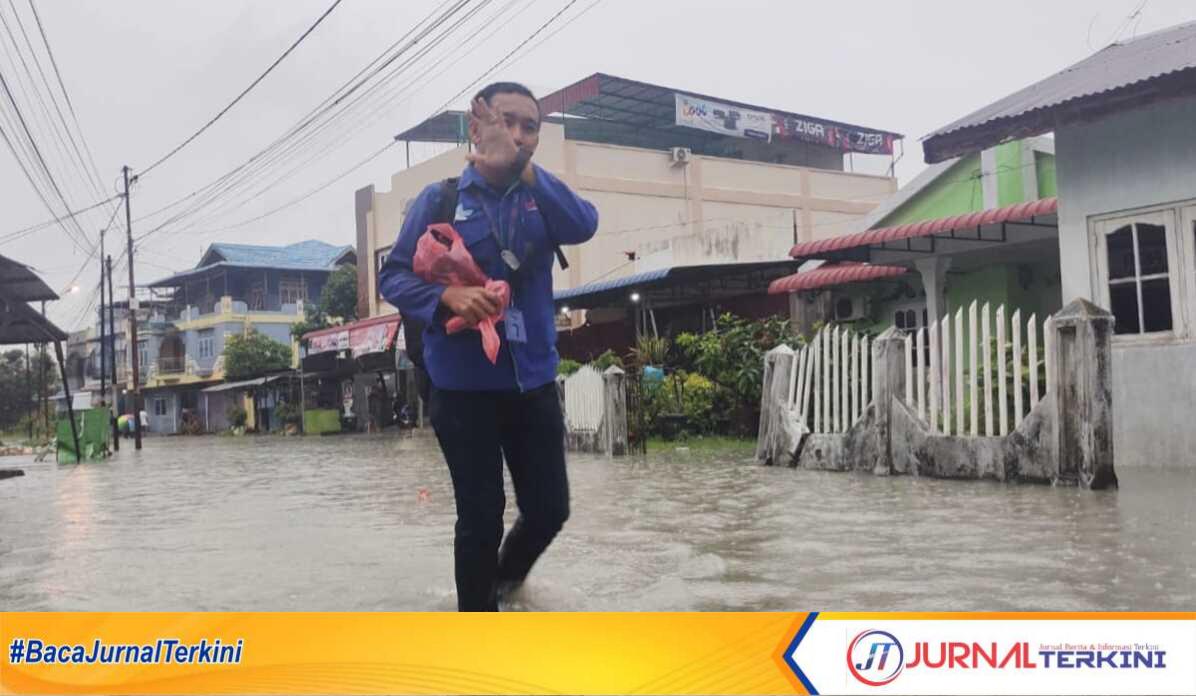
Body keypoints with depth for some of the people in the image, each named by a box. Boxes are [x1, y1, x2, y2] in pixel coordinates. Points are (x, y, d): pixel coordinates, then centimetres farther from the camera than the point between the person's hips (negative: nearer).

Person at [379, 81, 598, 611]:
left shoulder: (540, 199, 6)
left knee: (550, 508, 11)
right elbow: (393, 276, -5)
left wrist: (522, 166, -19)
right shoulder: (440, 199, -2)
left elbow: (583, 225, -14)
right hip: (464, 386, -3)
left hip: (533, 382, 3)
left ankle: (506, 574, 43)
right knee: (481, 517, 5)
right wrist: (447, 296, -23)